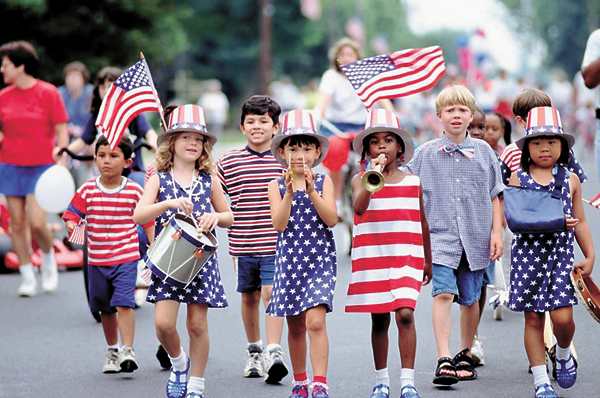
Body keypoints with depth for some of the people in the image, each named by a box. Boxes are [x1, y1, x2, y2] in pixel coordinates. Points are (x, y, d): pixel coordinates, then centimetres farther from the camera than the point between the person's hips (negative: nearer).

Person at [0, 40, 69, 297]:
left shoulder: (48, 93, -5)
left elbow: (62, 131, -4)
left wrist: (61, 165, -11)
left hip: (41, 167, -4)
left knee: (36, 222, -13)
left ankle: (48, 257, 17)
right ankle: (27, 276, 13)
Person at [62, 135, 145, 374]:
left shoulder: (134, 191, -4)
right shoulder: (86, 191, -1)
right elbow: (71, 215, -2)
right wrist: (72, 227, -25)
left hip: (126, 258, -3)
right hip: (97, 260, 3)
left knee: (123, 302, -18)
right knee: (105, 309, 13)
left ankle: (127, 350, -17)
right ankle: (112, 352, 28)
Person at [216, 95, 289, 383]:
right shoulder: (228, 163, 2)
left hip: (276, 243, -2)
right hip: (243, 244, 2)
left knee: (271, 292, -13)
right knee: (249, 296, 13)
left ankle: (274, 353, -17)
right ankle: (253, 350, 30)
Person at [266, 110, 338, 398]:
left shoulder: (323, 182, 2)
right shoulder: (277, 186, 3)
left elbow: (331, 219, -11)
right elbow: (279, 224, -9)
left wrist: (311, 191, -20)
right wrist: (290, 193, -20)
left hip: (320, 260, -2)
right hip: (289, 262, 2)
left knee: (315, 320, -17)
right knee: (295, 327, 12)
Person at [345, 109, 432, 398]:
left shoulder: (412, 182, 7)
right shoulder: (361, 180, 2)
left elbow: (422, 223, 16)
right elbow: (359, 207, -19)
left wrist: (428, 261, 21)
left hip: (406, 258, 0)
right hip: (371, 259, 0)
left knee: (405, 314, -15)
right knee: (379, 320, 7)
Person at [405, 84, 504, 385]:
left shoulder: (483, 151, 6)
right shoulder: (425, 154, 3)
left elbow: (494, 196, 10)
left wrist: (496, 233, 4)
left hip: (475, 237, 2)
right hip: (440, 236, -2)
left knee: (470, 299, 9)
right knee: (443, 293, -16)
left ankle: (465, 355, 25)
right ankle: (444, 360, -21)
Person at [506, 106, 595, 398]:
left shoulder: (570, 180, 7)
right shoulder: (518, 179, 2)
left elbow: (579, 221, 12)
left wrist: (589, 255, 5)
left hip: (561, 254, 0)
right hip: (527, 253, 0)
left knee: (562, 317, -11)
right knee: (533, 319, 3)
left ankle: (563, 353, 22)